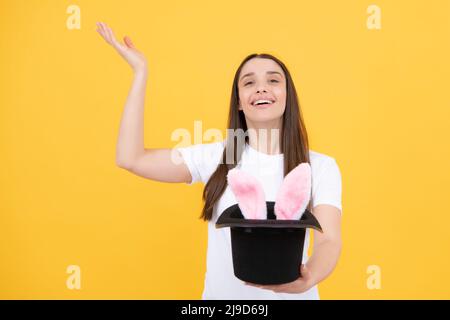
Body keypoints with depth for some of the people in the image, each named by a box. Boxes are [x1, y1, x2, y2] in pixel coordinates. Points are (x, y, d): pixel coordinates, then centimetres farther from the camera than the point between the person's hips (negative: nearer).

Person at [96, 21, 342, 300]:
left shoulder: (321, 167, -9)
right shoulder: (216, 156, -6)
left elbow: (329, 239, -20)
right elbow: (130, 159, -13)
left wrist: (307, 278, -42)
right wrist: (141, 71, -11)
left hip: (291, 294, -1)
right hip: (222, 294, 2)